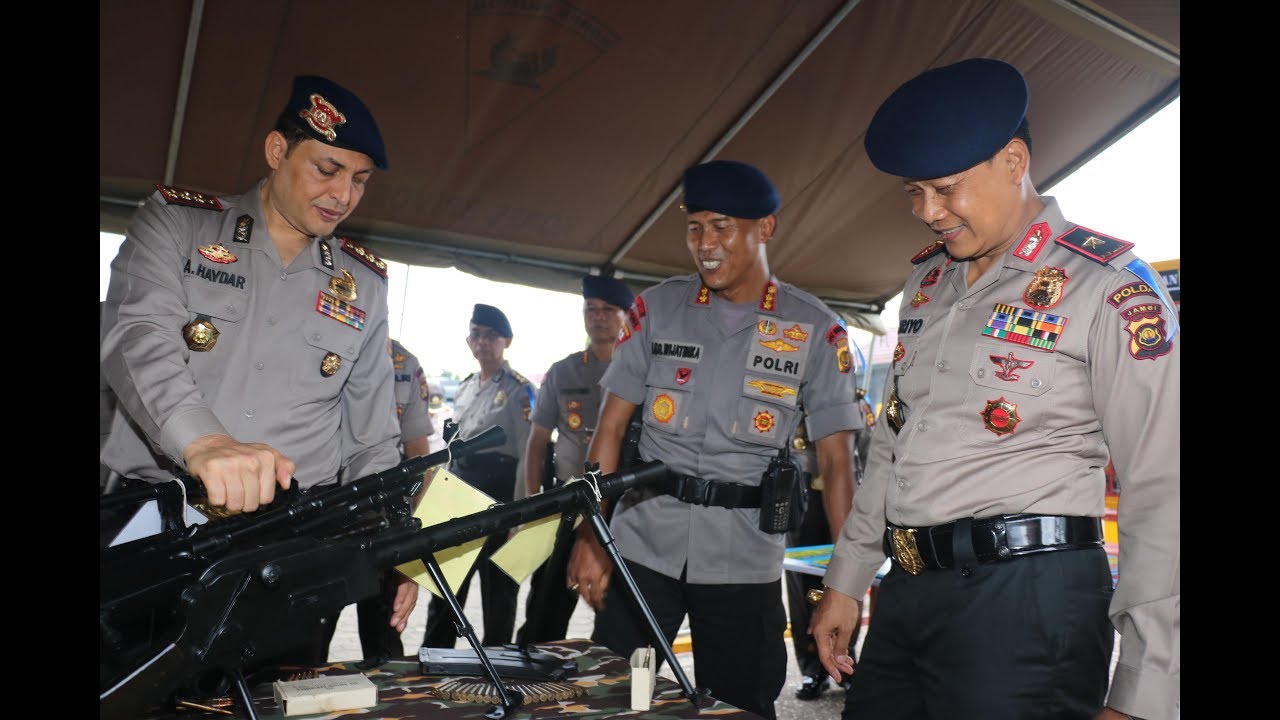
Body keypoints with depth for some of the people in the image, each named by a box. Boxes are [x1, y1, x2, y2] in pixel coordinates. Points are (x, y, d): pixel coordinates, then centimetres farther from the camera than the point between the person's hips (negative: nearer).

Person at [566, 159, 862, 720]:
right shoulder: (656, 308, 2)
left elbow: (836, 460, -1)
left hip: (745, 562, -1)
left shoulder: (816, 330, -2)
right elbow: (611, 426, 3)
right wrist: (589, 535, -4)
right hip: (641, 546, 1)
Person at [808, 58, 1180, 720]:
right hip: (906, 590, 7)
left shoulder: (1107, 286, -9)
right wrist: (846, 580, 17)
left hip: (1025, 595, -6)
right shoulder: (927, 281, 13)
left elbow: (1162, 492, -12)